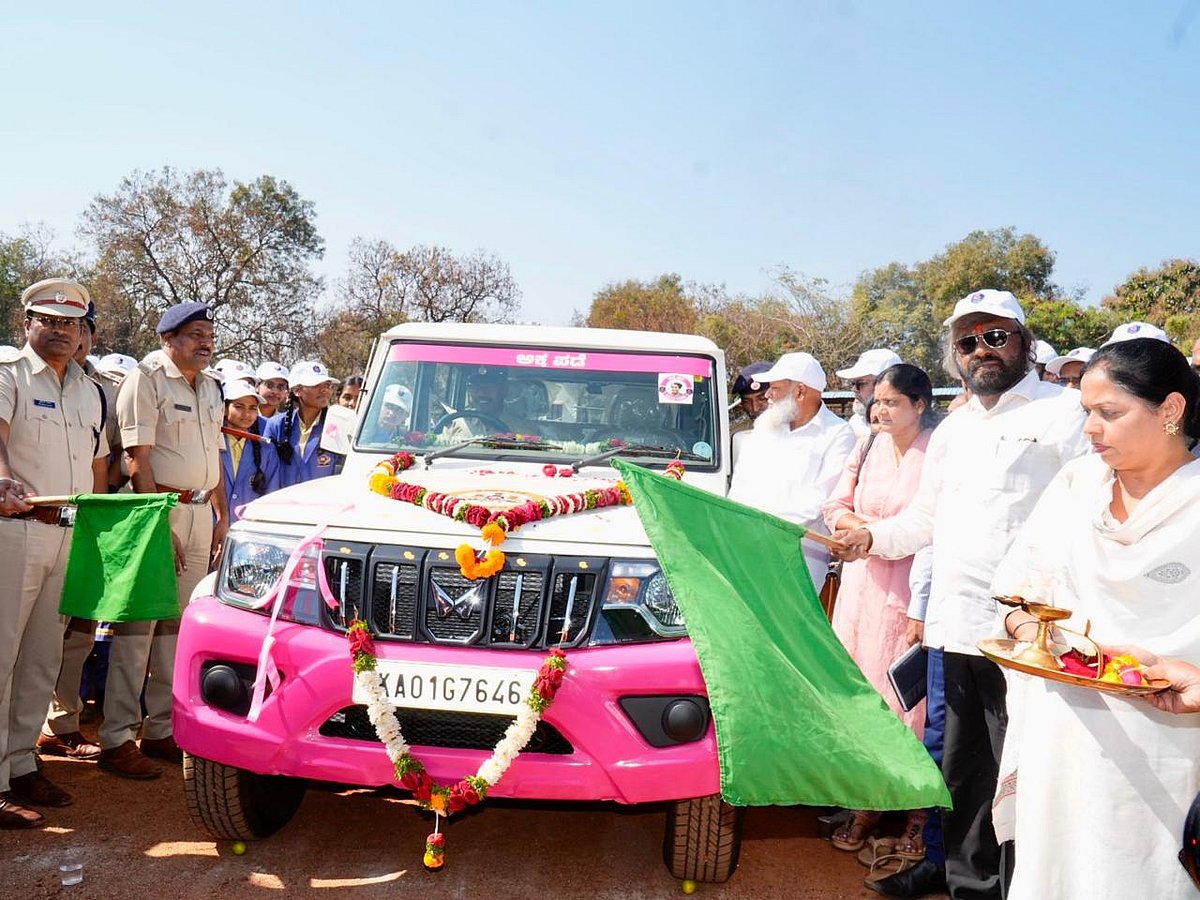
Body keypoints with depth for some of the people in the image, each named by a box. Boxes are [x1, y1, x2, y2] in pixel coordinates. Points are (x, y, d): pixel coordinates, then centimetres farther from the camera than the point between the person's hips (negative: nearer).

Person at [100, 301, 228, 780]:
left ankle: (161, 730, 19)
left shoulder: (210, 387, 18)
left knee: (178, 627, 10)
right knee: (138, 626, -5)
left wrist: (222, 516, 17)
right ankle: (117, 740, 2)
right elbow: (138, 459, -13)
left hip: (200, 513, 7)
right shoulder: (146, 379, -7)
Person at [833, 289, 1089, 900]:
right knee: (962, 772, 16)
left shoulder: (1065, 412, -2)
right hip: (955, 628, 7)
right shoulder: (952, 430, 19)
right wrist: (874, 537, 8)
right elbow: (925, 519, 26)